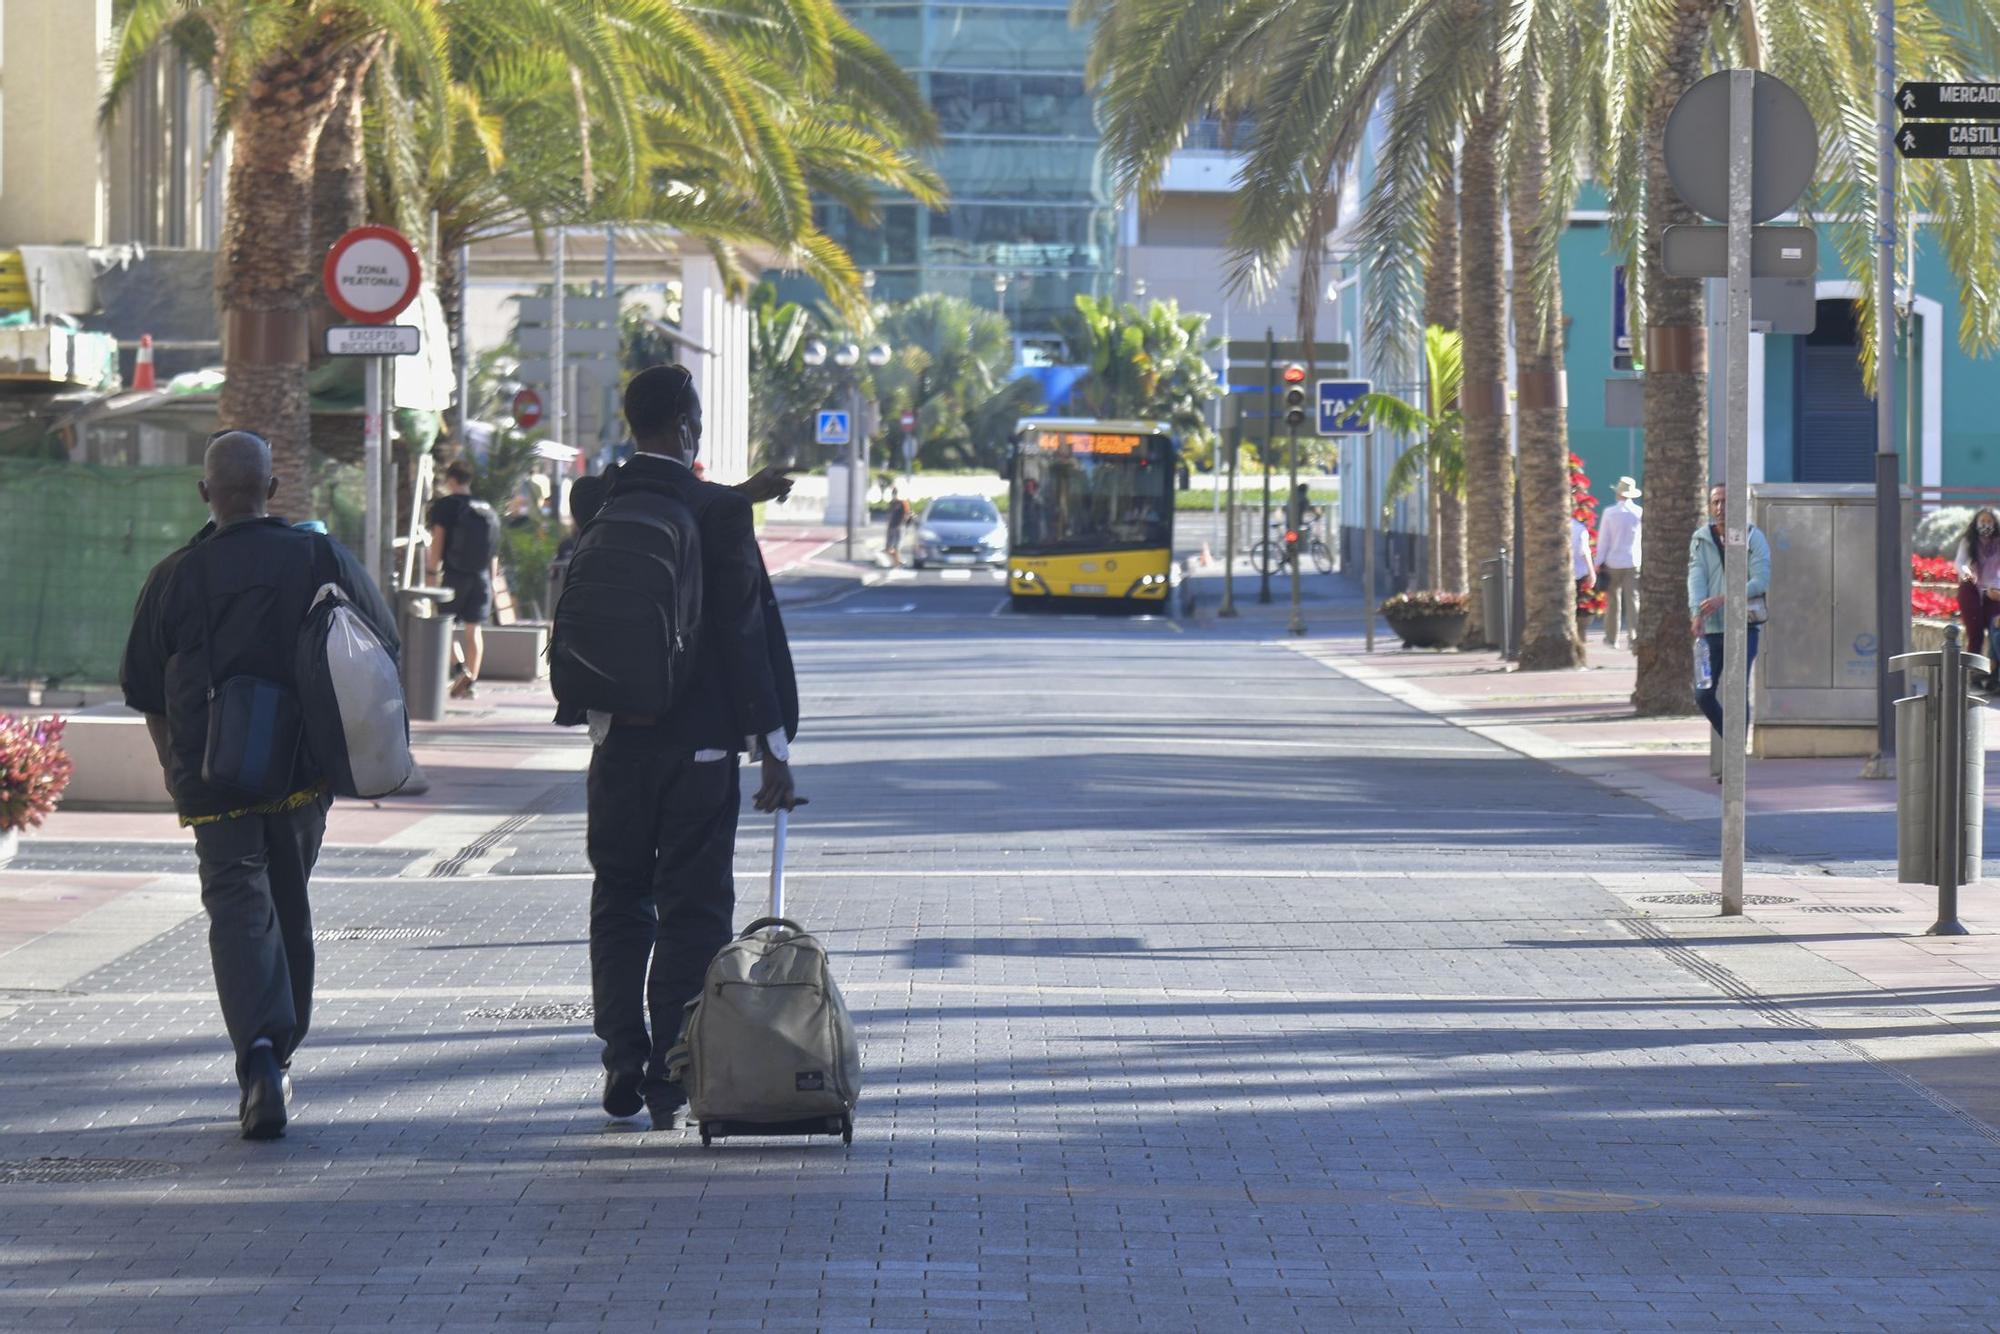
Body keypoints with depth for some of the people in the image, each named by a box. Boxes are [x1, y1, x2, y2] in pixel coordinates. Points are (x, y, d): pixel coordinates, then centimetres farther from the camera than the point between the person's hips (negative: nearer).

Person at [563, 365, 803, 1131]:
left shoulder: (597, 509, 1)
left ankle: (623, 1067, 12)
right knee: (692, 910, 3)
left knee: (619, 902, 15)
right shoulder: (718, 514, -12)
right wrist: (773, 747, -8)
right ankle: (670, 1082, 0)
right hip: (700, 743, -4)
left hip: (618, 741, 4)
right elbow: (749, 630, -12)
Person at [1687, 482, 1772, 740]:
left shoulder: (1752, 537, -2)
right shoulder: (1701, 540, 7)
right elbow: (1696, 580, -4)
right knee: (1703, 694, 5)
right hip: (1712, 627, 4)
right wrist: (1697, 615, -20)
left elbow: (1761, 581, -11)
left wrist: (1724, 599, -21)